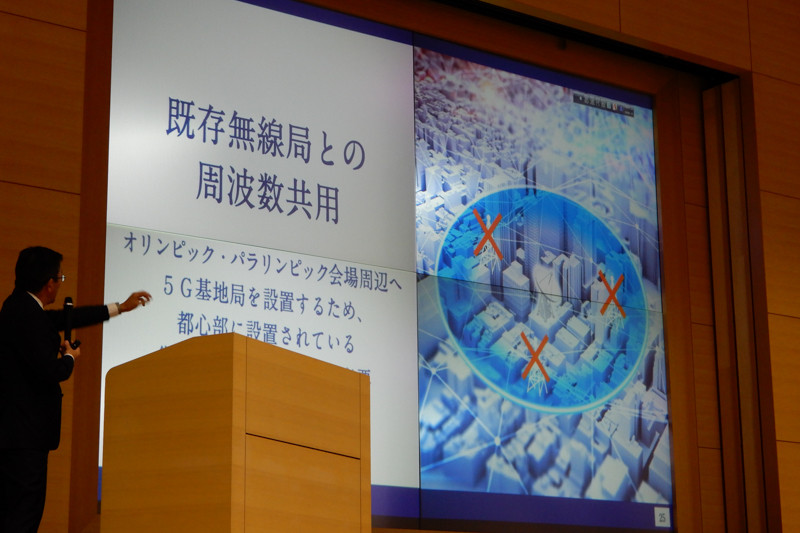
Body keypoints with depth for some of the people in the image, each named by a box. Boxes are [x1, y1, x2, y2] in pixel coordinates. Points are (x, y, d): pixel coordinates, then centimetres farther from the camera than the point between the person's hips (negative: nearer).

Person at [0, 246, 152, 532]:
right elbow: (50, 371, -23)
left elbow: (65, 318, 26)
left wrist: (120, 308, 33)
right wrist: (70, 357, 0)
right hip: (24, 433, -10)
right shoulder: (28, 315, -19)